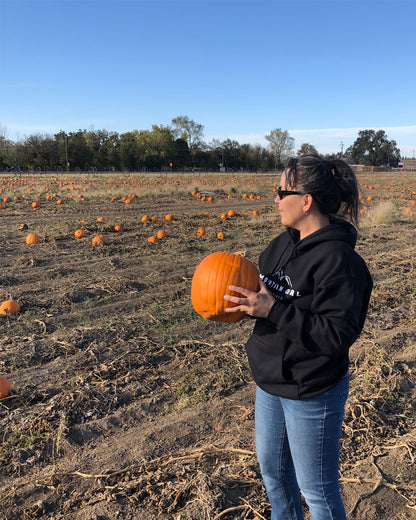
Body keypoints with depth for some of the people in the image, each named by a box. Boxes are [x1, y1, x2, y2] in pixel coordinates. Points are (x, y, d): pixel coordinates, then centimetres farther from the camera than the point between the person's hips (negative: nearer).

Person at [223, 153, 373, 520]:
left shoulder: (338, 259, -24)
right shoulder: (284, 243, 2)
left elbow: (339, 334, -27)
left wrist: (273, 310, -30)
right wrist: (244, 301, -7)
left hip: (312, 394, -8)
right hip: (270, 382, 8)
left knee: (317, 490, 14)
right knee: (272, 468, 27)